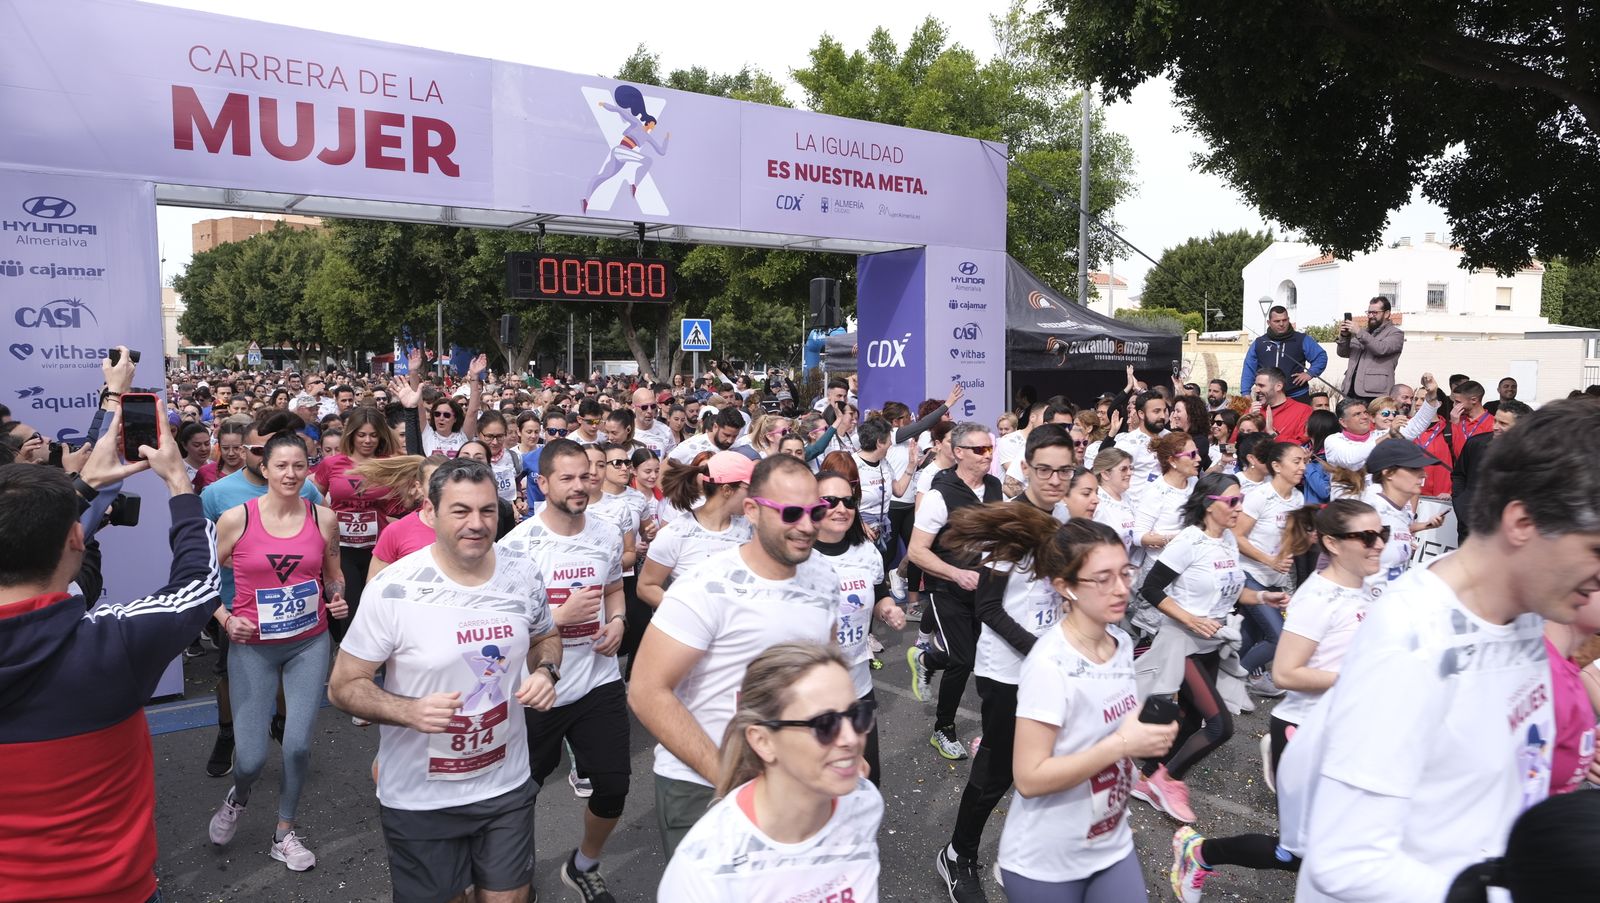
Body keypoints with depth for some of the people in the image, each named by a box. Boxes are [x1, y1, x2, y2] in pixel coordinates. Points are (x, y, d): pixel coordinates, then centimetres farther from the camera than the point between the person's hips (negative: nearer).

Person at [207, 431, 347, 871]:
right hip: (253, 646, -1)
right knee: (252, 757, -2)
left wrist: (338, 599, -8)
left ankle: (284, 833, 24)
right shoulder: (236, 519, -8)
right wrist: (225, 619, -10)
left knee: (298, 744, -2)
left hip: (309, 643, 1)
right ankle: (238, 797, 36)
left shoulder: (324, 518, -3)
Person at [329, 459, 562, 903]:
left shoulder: (523, 576, -7)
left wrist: (545, 672, -10)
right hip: (420, 800, -3)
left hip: (507, 786, 3)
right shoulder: (394, 589, -20)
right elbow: (343, 686, -12)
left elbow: (546, 638, 12)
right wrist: (410, 711, -29)